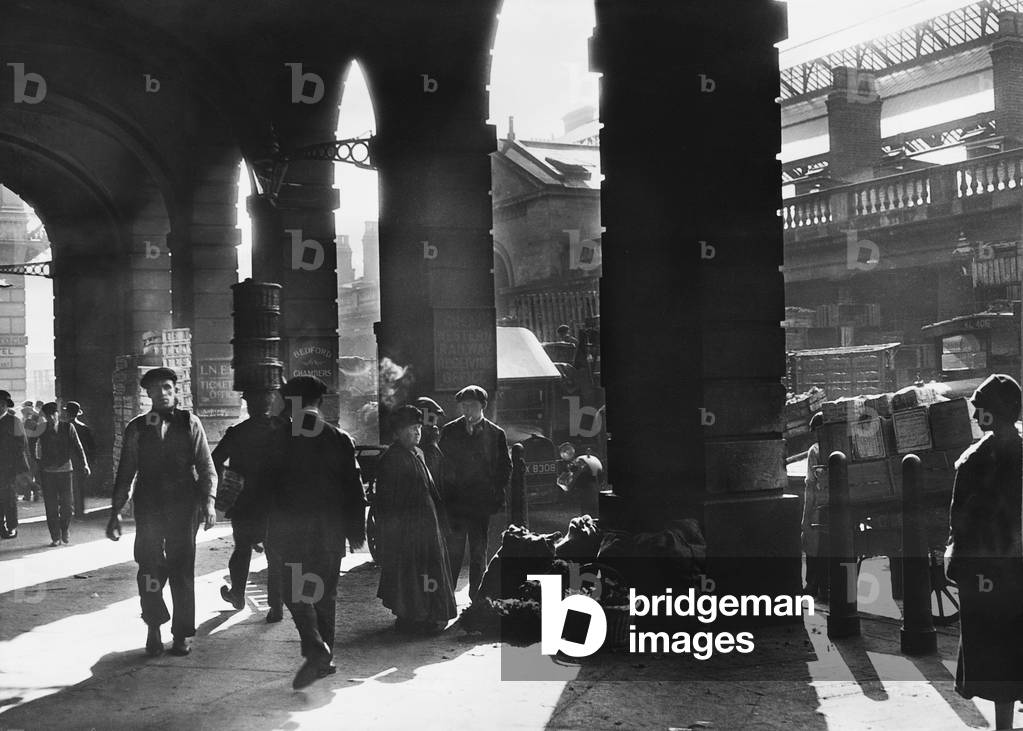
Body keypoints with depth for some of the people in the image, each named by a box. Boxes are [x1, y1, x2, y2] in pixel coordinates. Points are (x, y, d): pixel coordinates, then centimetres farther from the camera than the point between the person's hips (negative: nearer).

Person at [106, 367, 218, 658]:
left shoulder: (190, 423, 5)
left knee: (182, 570, 4)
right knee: (149, 568, -3)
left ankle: (181, 635, 15)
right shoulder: (136, 427, 8)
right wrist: (116, 511, 4)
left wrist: (209, 502, -10)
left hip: (183, 507, -1)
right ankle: (154, 629, 14)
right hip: (148, 508, 1)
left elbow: (207, 467, 2)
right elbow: (125, 473, 9)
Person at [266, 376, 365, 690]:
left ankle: (316, 651, -16)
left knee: (295, 591, 3)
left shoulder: (277, 437, -4)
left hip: (291, 528, -2)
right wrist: (357, 531, 9)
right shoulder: (339, 439, -1)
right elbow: (354, 488, 1)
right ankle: (324, 659, 18)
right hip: (330, 529, 2)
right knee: (325, 593, 13)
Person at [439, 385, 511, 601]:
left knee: (479, 553, 6)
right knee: (453, 552, -2)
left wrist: (497, 494, -1)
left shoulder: (496, 434, 4)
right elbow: (440, 464, 7)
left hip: (482, 502, 0)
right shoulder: (449, 431, 6)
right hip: (454, 502, 0)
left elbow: (505, 467, 8)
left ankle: (476, 598, 14)